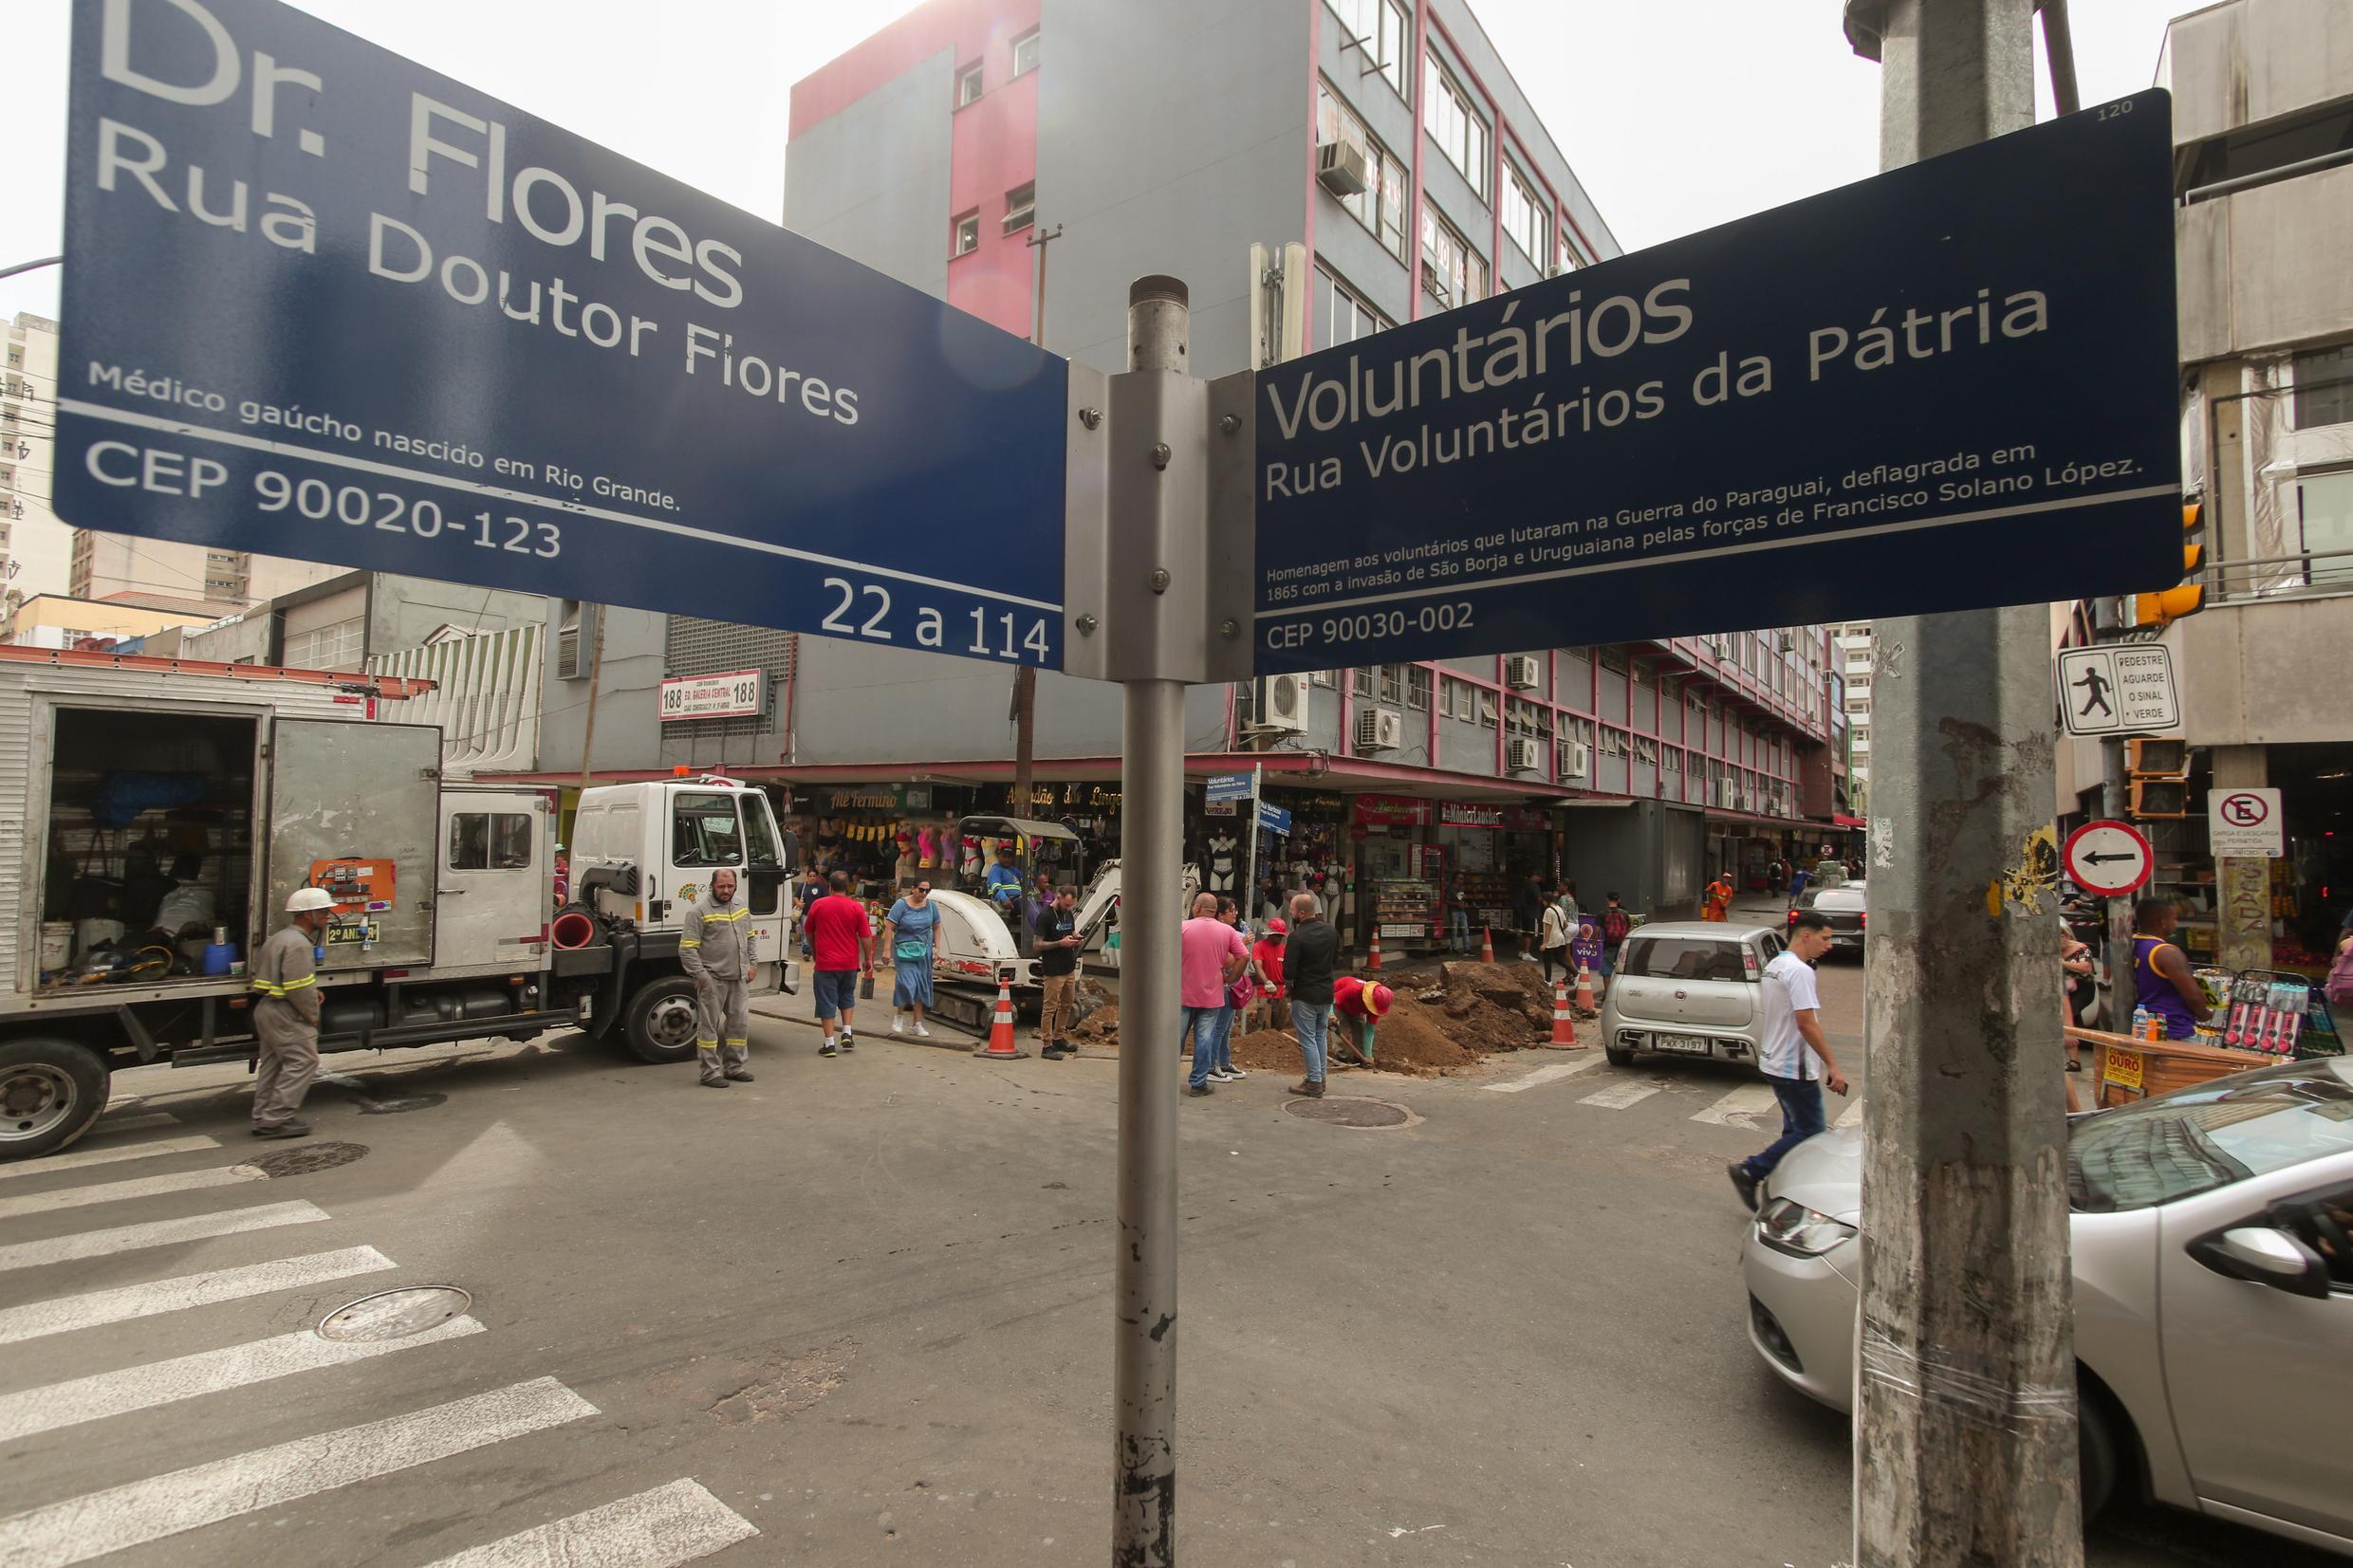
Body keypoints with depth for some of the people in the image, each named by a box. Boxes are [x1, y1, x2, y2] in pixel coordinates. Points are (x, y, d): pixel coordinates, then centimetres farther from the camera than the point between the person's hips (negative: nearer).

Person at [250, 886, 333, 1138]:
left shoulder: (278, 937, 16)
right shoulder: (297, 943, -19)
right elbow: (298, 988, -24)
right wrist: (312, 1016, -10)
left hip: (265, 1007, 11)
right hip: (285, 1014, -11)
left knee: (272, 1064, 16)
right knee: (303, 1062, -7)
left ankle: (263, 1118, 22)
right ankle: (276, 1120, -7)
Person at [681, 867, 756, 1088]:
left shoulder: (742, 907, 11)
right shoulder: (699, 910, -11)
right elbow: (687, 948, -13)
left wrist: (750, 965, 14)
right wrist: (700, 975, -16)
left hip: (738, 978, 7)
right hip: (712, 979, -7)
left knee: (740, 1023, 11)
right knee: (709, 1026, 1)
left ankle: (734, 1067, 23)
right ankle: (710, 1072, 7)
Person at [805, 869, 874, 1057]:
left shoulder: (818, 905, -4)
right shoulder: (856, 907, -5)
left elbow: (809, 932, 10)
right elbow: (866, 937, -4)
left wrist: (814, 952, 27)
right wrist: (868, 959, 9)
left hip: (825, 963, -1)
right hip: (850, 963, 2)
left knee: (827, 1002, 4)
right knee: (847, 997, 22)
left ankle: (830, 1043, 4)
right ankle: (847, 1033, 14)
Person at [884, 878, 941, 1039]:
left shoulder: (931, 906, 3)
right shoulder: (901, 905, -9)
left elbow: (936, 927, 15)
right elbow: (889, 927, -10)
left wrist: (937, 946, 7)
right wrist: (887, 949, -14)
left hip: (924, 950, 4)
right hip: (904, 949, -4)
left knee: (921, 986, 7)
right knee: (907, 982, -15)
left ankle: (917, 1023, 17)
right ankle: (899, 1015, 11)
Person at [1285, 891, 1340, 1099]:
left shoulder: (1296, 937, -21)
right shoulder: (1331, 930, 1)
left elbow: (1288, 973, -20)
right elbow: (1337, 962, 10)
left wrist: (1289, 981, 1)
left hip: (1304, 995, -7)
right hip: (1327, 992, 7)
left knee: (1308, 1039, 2)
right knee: (1320, 1036, 20)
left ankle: (1314, 1084, 5)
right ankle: (1320, 1077, 28)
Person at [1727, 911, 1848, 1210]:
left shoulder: (1773, 966, 13)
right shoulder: (1799, 971, -18)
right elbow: (1806, 1023, -23)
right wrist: (1832, 1065, -18)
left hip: (1775, 1063, 10)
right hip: (1796, 1068, -10)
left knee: (1795, 1130, 15)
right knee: (1810, 1133, -2)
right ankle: (1749, 1171, -2)